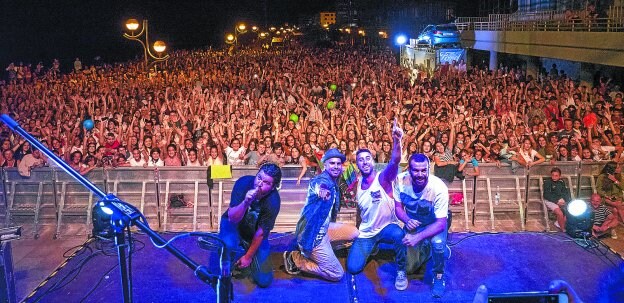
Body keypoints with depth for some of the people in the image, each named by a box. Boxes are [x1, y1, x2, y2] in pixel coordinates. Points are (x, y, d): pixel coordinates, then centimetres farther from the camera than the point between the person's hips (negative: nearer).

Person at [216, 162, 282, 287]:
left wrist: (248, 257, -6)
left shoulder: (273, 201, -28)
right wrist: (246, 202, -48)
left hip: (254, 235, 1)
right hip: (233, 223, -1)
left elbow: (260, 232, -16)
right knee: (229, 244, -37)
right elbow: (232, 218, -29)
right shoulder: (244, 183, -27)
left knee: (264, 280, -6)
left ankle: (246, 252, 21)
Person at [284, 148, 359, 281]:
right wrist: (323, 191, -50)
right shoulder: (321, 180, -17)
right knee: (337, 274, -6)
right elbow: (320, 186, -36)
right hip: (312, 234, -9)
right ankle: (296, 260, 2)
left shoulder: (333, 183, 11)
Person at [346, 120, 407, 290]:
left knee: (399, 235, -41)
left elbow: (395, 161, -35)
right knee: (353, 268, -10)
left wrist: (396, 141, -53)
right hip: (365, 232, 5)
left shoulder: (383, 178, -14)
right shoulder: (357, 184, 1)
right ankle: (372, 247, 24)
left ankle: (401, 271, -13)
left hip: (387, 227, -5)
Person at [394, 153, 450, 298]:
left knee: (437, 243, -37)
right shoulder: (401, 180, -25)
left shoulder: (439, 188, -35)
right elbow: (398, 207, -10)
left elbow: (441, 223, -30)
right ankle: (426, 248, 38)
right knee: (409, 268, 6)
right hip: (412, 222, 3)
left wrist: (418, 237, -43)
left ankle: (439, 277, -7)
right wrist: (407, 220, -32)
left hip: (434, 223, -3)